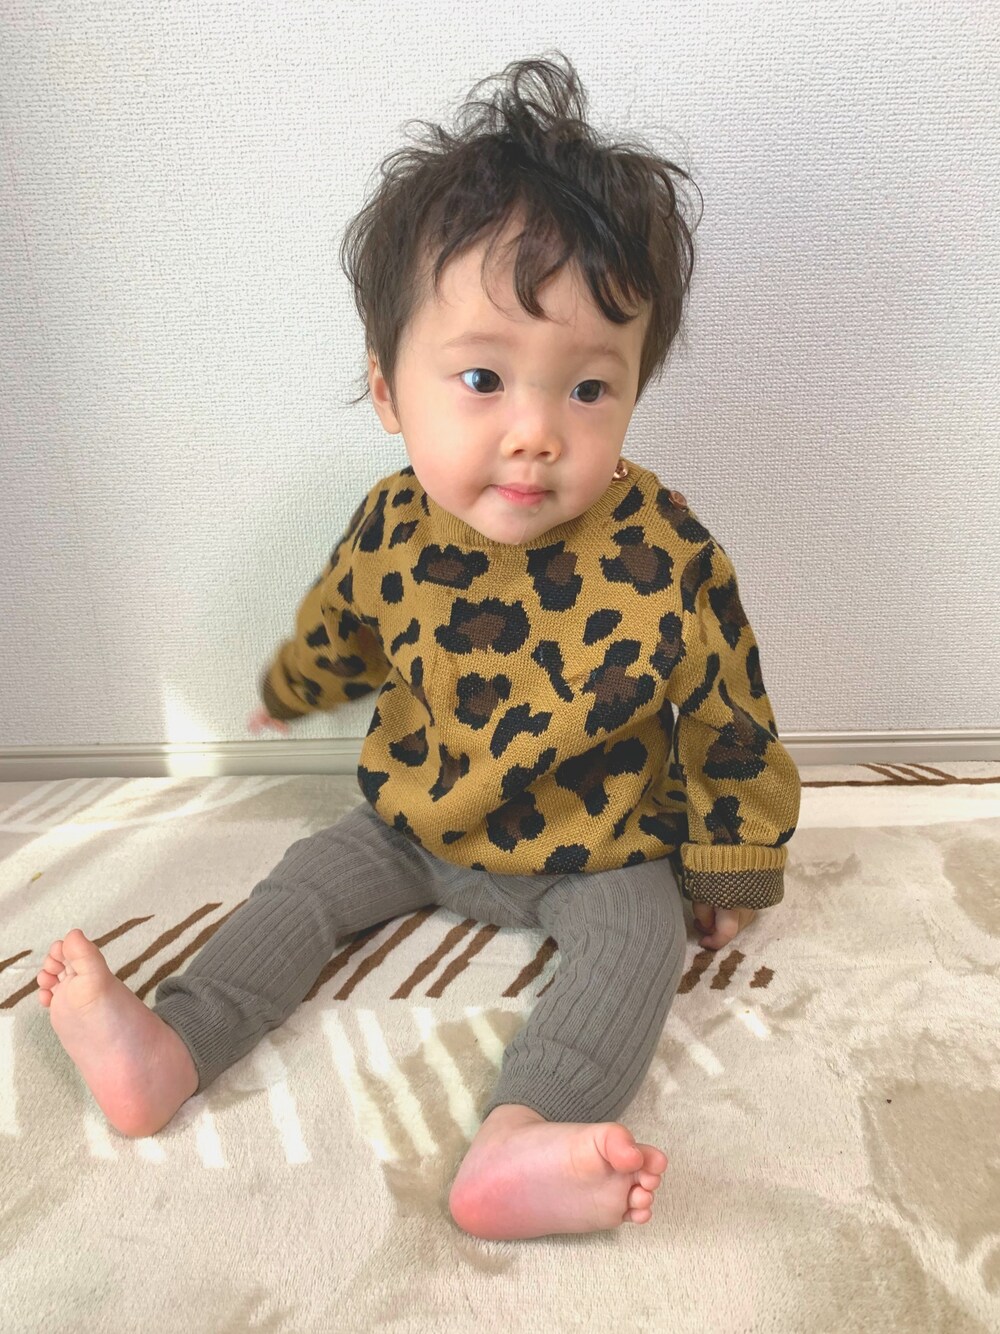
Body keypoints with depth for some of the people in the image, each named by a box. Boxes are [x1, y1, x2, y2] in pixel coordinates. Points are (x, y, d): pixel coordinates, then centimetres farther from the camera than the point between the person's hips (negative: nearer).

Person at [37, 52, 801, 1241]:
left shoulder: (666, 556, -26)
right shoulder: (392, 528, -16)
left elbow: (728, 725, -12)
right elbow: (340, 625, 8)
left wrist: (730, 873, -2)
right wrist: (285, 696, 28)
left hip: (594, 853, -3)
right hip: (414, 826, 4)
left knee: (638, 931, -25)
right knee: (306, 882, 0)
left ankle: (520, 1137, -37)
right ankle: (169, 1047, 4)